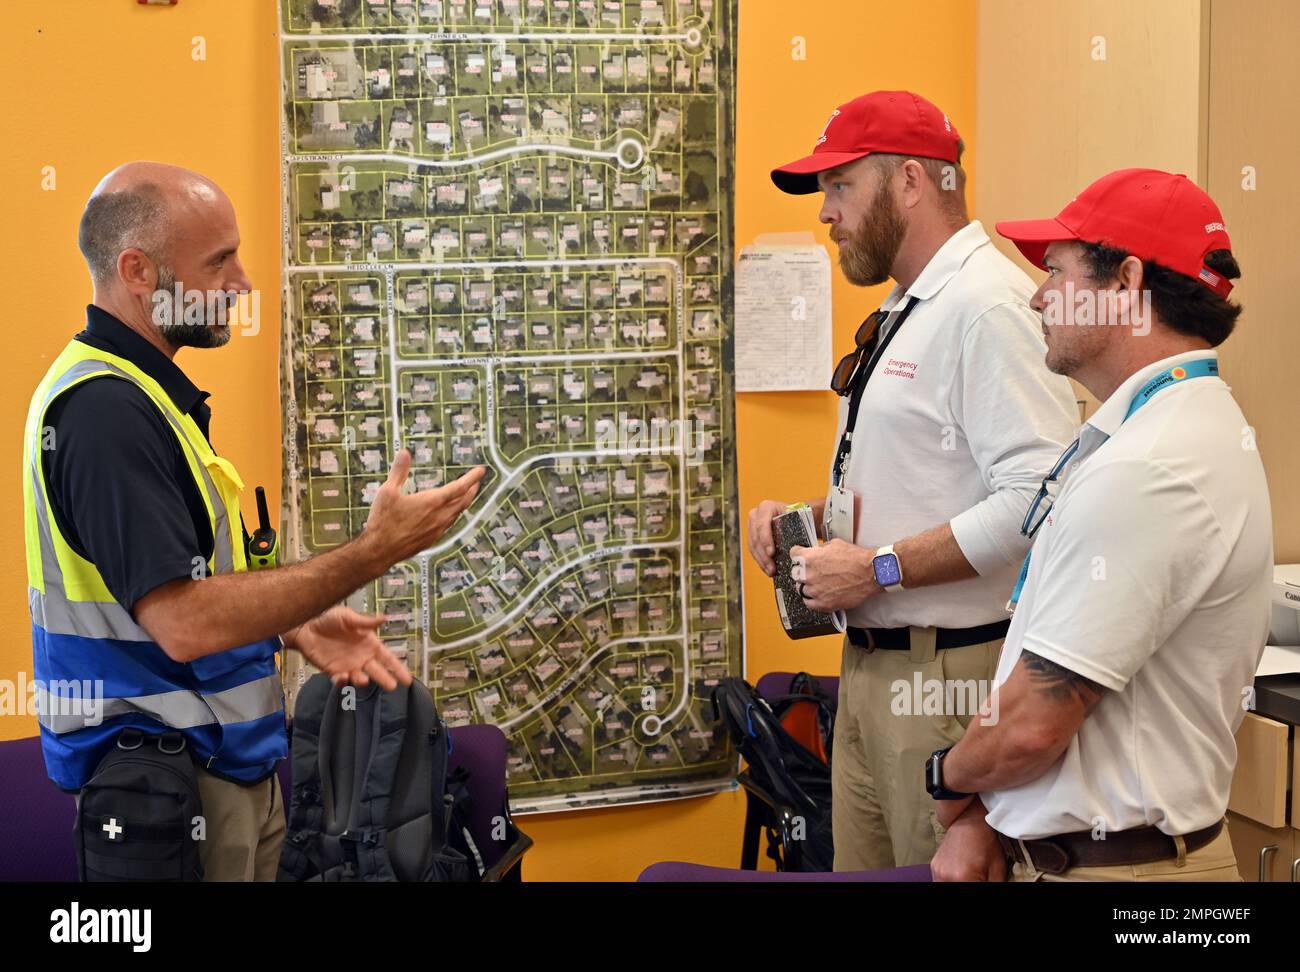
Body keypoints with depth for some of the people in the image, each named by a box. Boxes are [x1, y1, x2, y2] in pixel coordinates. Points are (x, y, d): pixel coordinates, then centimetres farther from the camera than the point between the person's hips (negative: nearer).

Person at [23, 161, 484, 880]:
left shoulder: (135, 389, 12)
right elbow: (185, 623, -28)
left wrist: (294, 627, 6)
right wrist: (376, 551, -24)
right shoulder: (104, 409, -22)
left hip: (224, 762, 10)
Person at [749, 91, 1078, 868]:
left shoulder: (989, 305, -16)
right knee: (862, 866, 14)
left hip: (949, 673, -10)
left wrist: (880, 568, -20)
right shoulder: (906, 309, 17)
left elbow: (1036, 499, -26)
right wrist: (808, 517, 9)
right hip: (873, 660, 10)